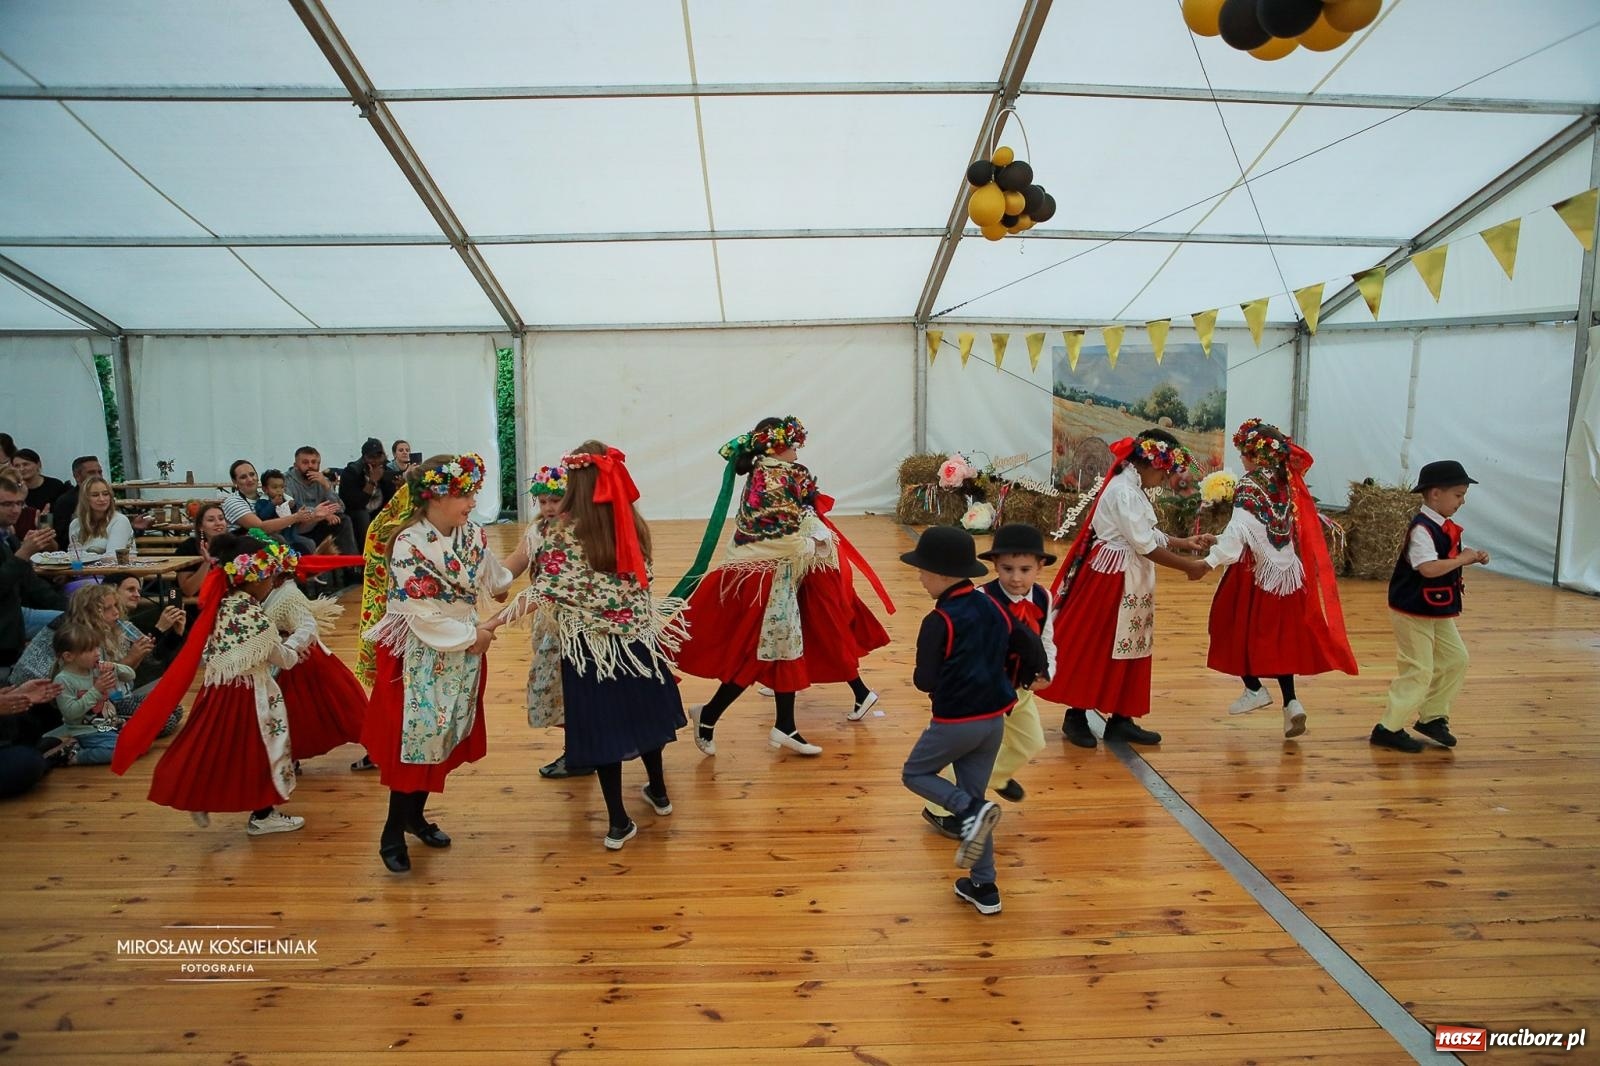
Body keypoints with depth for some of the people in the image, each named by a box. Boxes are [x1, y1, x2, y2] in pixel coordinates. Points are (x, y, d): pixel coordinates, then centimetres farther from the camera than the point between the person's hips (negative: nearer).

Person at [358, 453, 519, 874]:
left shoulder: (472, 535, 0)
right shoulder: (408, 544, -20)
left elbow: (492, 579, 16)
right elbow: (423, 616, -20)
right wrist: (472, 635, -13)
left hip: (463, 654, 6)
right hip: (421, 657, -6)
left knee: (444, 738, 15)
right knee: (416, 740, 0)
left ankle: (416, 815, 34)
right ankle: (392, 834, 17)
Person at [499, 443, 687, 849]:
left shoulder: (561, 533, -14)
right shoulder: (635, 526, -2)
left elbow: (543, 592, -15)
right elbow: (642, 581, 6)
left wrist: (500, 618, -5)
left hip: (589, 645, -4)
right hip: (638, 636, 4)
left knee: (602, 725, 7)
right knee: (640, 712, 22)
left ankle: (619, 822, 18)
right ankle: (658, 791, 41)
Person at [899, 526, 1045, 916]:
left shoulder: (938, 621, -17)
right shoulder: (992, 607, 2)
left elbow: (925, 680, -16)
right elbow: (1032, 648, 6)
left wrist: (932, 681, 7)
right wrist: (1021, 678, 23)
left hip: (955, 722, -7)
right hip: (994, 719, 7)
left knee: (914, 773, 15)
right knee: (973, 796, 17)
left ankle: (971, 811, -9)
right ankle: (984, 888, 20)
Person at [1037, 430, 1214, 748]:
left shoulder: (1132, 489, 13)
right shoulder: (1125, 492, -19)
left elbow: (1150, 535, 13)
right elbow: (1146, 546, -19)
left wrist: (1186, 542, 8)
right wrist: (1189, 566, -12)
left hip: (1130, 580, 10)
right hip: (1111, 578, -10)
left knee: (1127, 649, 12)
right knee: (1093, 648, 0)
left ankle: (1120, 719, 20)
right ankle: (1076, 717, 12)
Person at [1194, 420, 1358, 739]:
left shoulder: (1248, 487, -15)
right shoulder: (1287, 482, 5)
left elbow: (1238, 532, -26)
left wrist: (1209, 562, -30)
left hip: (1255, 572, -6)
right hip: (1288, 571, 6)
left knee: (1241, 627, 12)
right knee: (1279, 634, 13)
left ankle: (1254, 689, 15)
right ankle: (1290, 701, 8)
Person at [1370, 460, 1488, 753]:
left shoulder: (1445, 527, 9)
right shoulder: (1422, 529, -21)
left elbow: (1447, 560, 21)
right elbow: (1429, 568, -31)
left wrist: (1472, 557, 3)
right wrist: (1462, 559, -18)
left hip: (1438, 611, 10)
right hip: (1413, 611, -10)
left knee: (1456, 660, 15)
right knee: (1419, 671, -5)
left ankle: (1432, 717, 27)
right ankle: (1389, 728, 4)